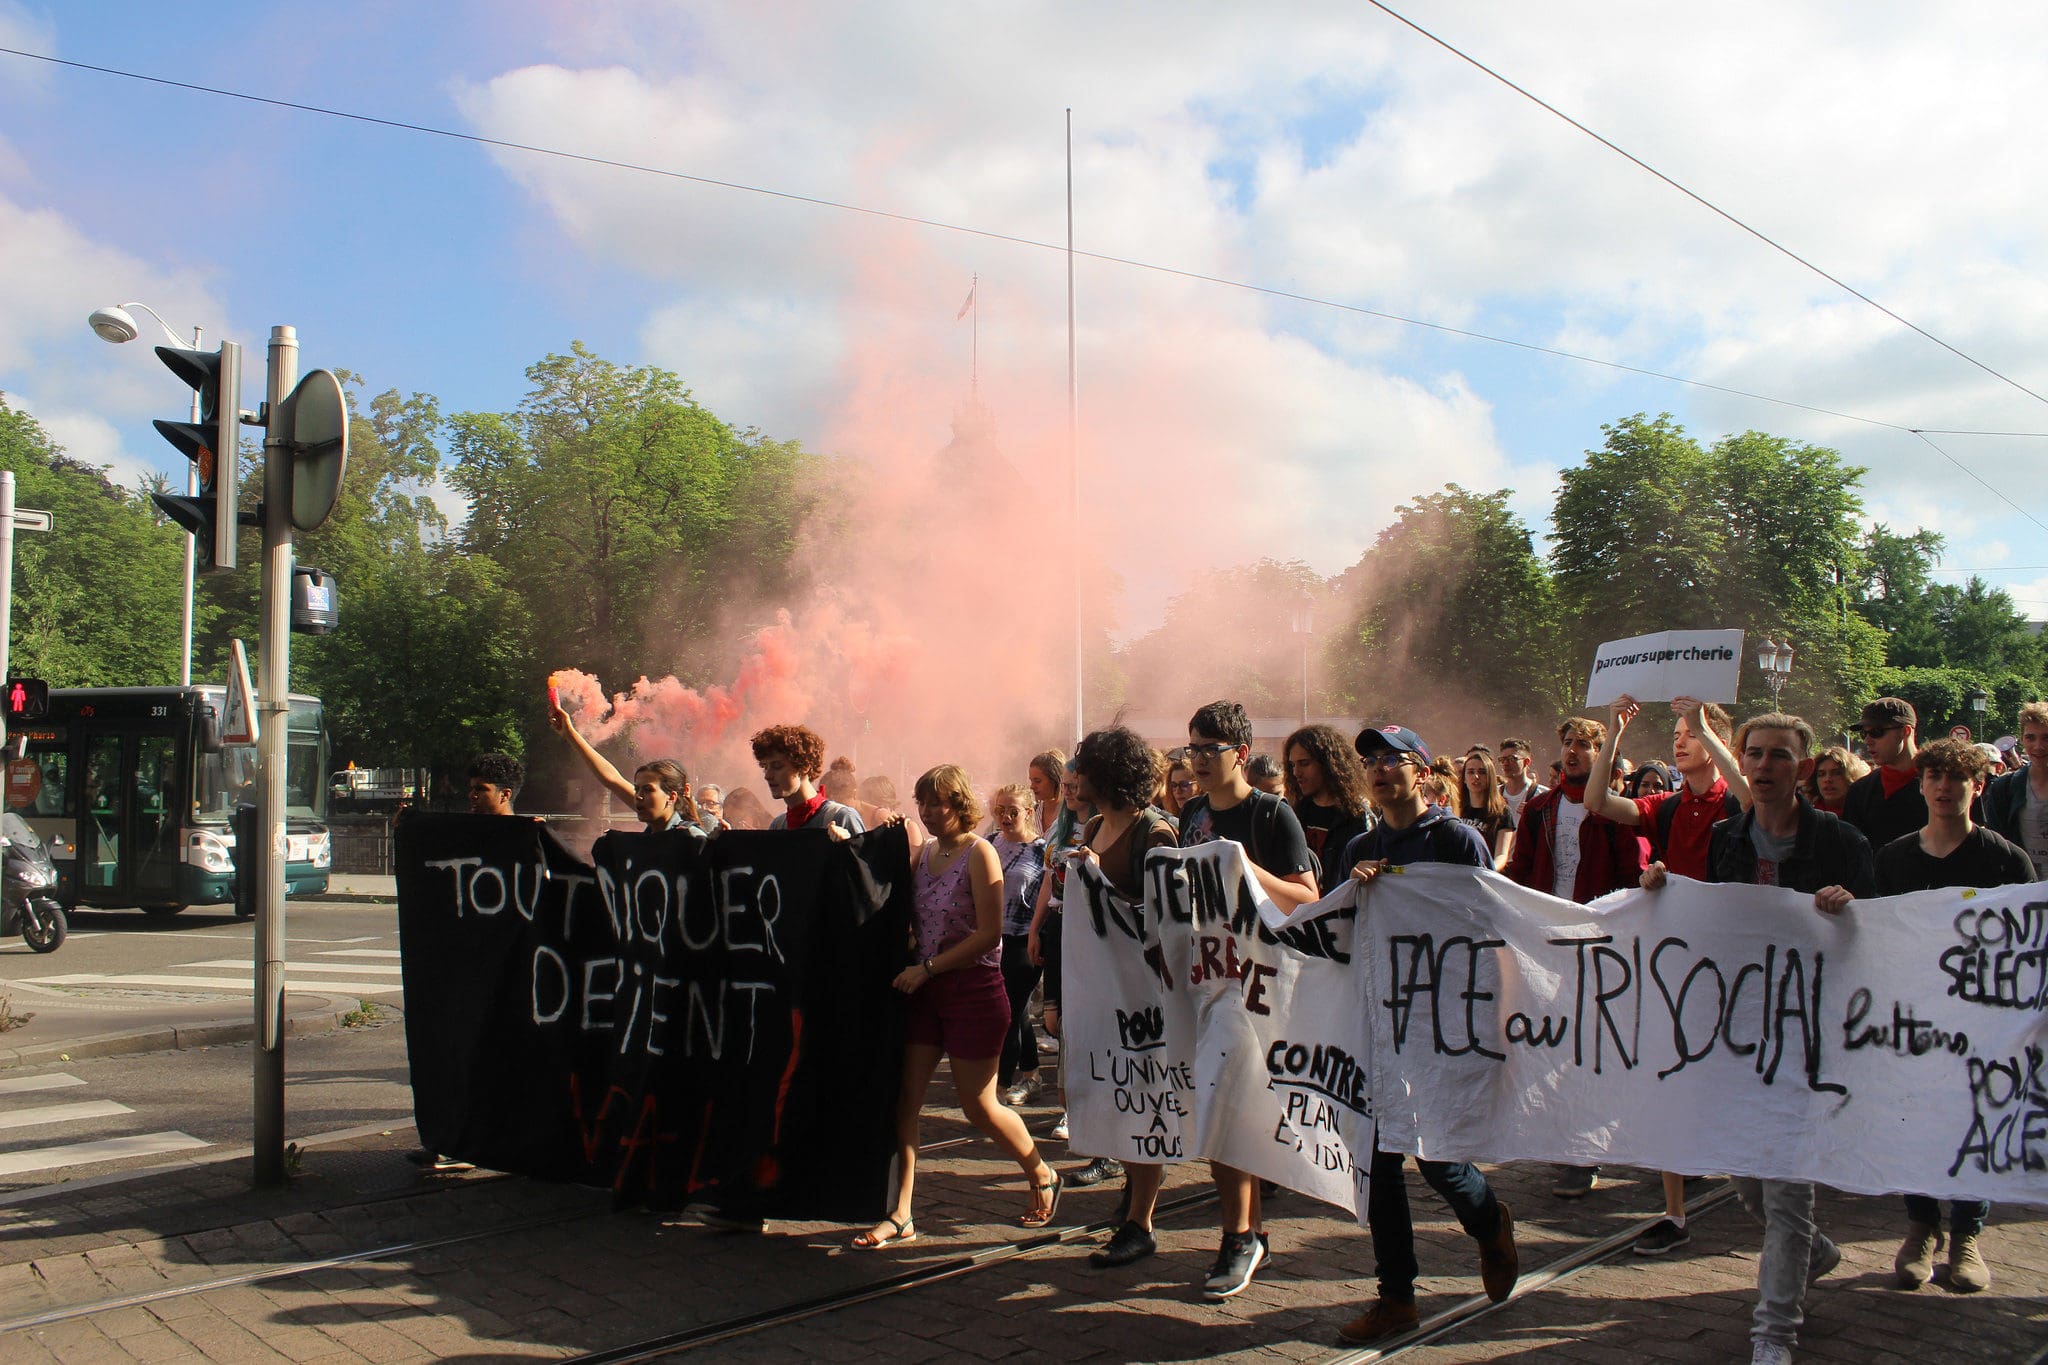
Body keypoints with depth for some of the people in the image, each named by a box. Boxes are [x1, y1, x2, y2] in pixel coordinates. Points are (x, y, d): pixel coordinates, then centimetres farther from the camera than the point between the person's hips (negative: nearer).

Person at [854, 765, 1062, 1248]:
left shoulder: (978, 853, -11)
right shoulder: (924, 851, 8)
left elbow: (989, 934, -17)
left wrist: (927, 968, -16)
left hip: (974, 988, -6)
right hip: (926, 990, 6)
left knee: (978, 1106, 4)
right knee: (905, 1100, 1)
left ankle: (1043, 1176, 28)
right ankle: (900, 1217, 7)